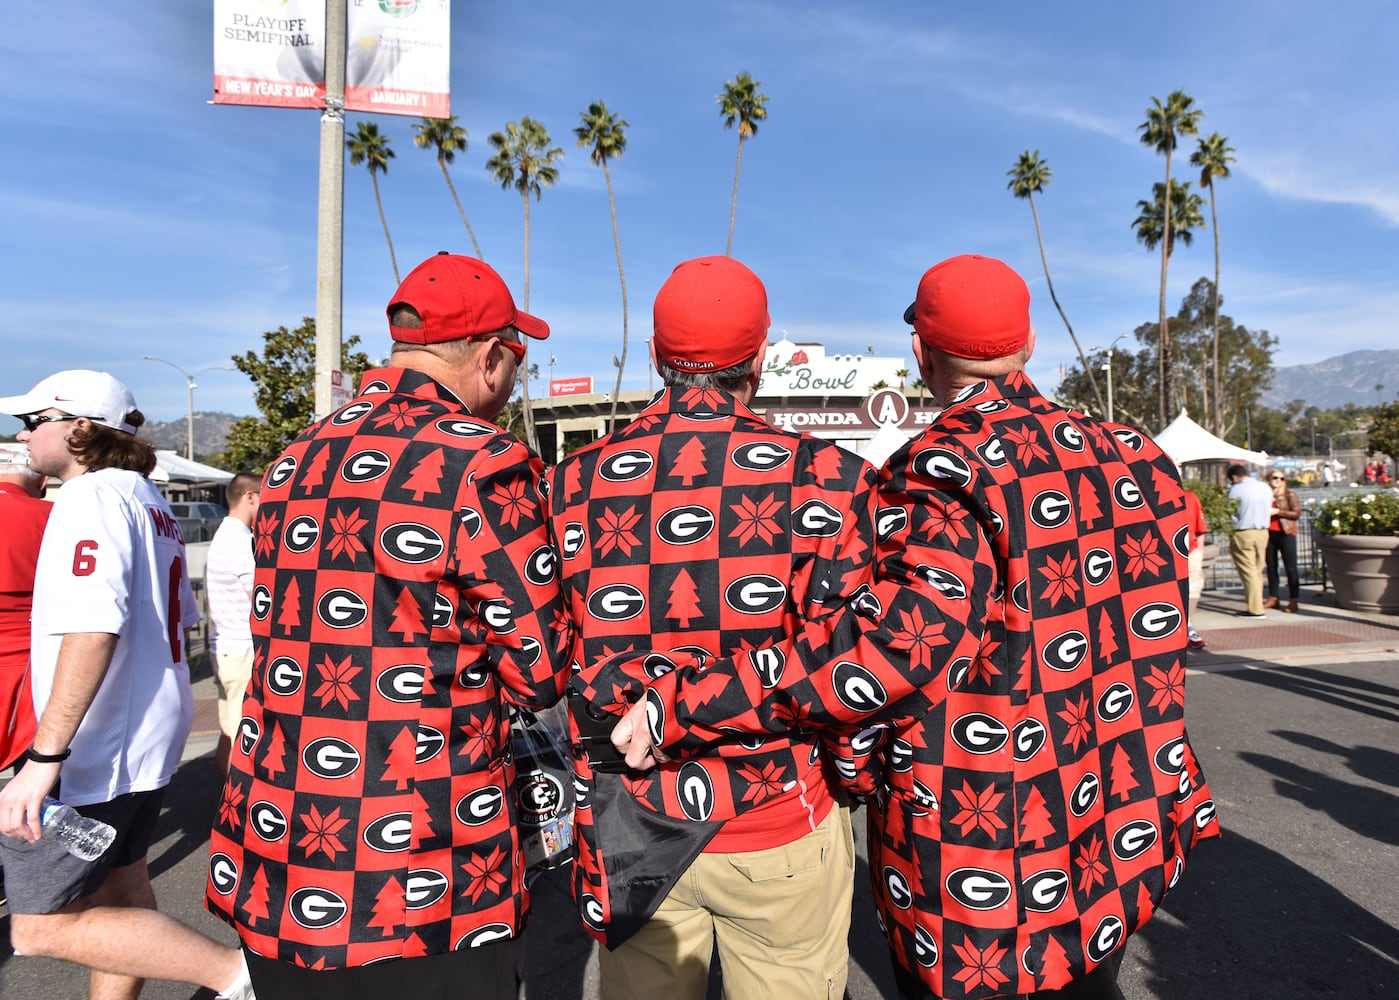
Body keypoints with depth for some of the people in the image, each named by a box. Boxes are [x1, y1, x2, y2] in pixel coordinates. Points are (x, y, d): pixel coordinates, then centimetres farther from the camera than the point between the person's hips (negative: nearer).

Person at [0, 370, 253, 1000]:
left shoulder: (92, 496, -16)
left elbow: (93, 628, -29)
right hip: (149, 735, 10)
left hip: (97, 749, -10)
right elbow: (180, 620, 21)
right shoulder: (147, 499, 14)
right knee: (119, 890, 20)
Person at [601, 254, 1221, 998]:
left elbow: (897, 646, -32)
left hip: (978, 867, -7)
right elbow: (1155, 626, 9)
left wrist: (679, 706, -28)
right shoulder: (1131, 458, 2)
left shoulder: (947, 471, -22)